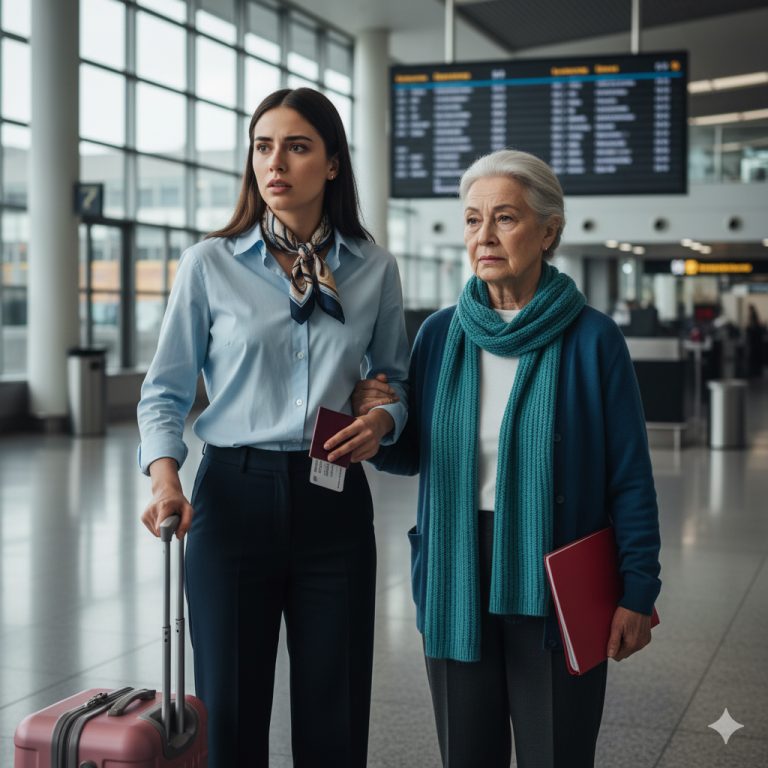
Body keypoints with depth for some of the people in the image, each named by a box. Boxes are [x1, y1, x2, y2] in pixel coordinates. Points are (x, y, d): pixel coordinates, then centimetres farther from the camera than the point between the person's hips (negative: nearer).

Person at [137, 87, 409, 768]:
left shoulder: (374, 270, 4)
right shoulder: (211, 264, -1)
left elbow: (393, 377, 16)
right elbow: (166, 391, 1)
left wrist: (382, 420, -6)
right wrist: (165, 476, -15)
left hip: (335, 504, 1)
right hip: (234, 495, -1)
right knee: (228, 710, 5)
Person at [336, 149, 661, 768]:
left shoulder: (591, 339, -7)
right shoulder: (440, 334, 3)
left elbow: (630, 477, -4)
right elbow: (411, 456, 11)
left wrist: (638, 590, -7)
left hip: (556, 588, -3)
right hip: (456, 581, 3)